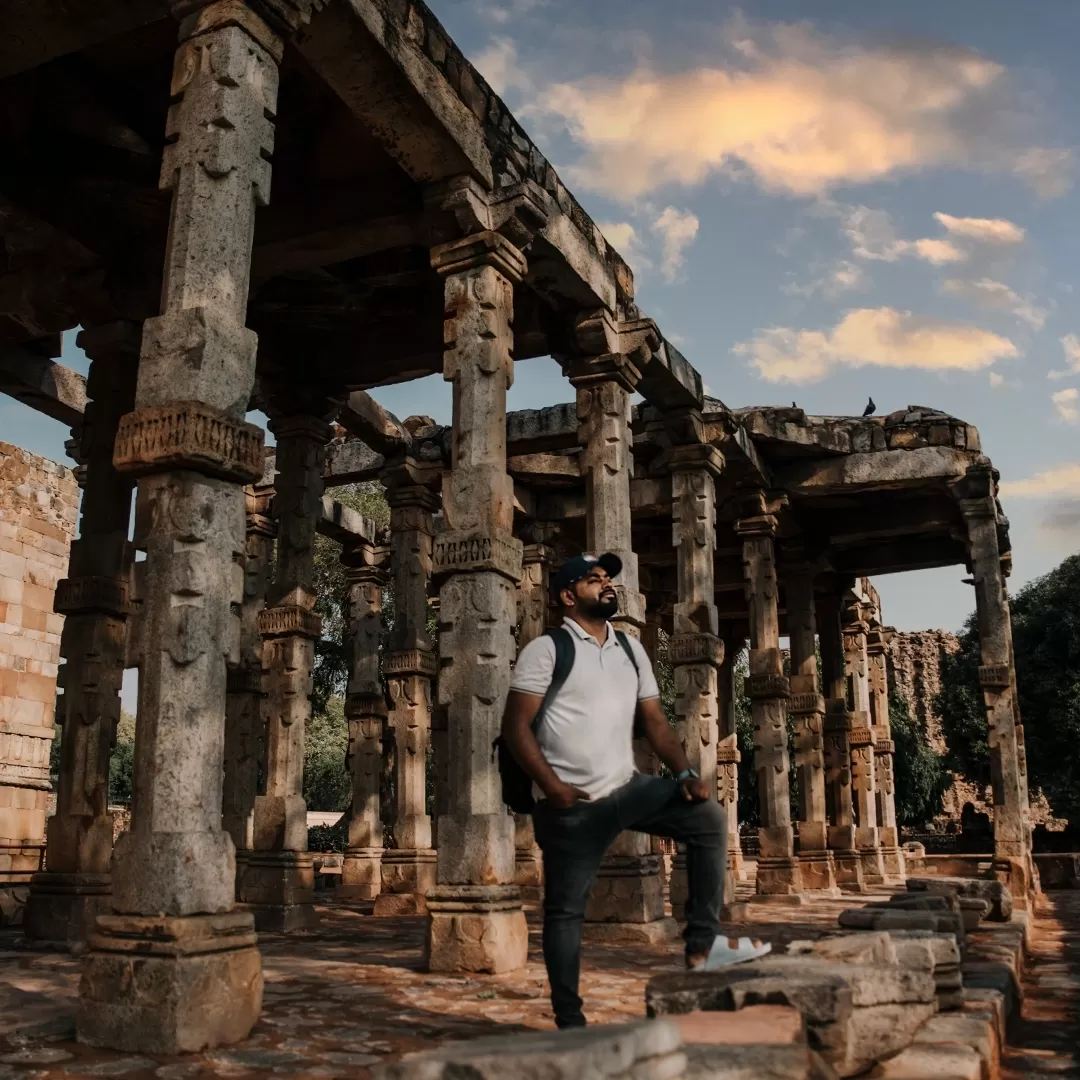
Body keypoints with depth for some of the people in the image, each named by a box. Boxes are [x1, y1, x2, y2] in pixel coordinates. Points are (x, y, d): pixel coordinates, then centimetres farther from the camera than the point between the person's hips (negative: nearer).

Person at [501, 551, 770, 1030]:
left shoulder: (630, 648, 10)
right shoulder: (546, 649, -8)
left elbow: (655, 721, 11)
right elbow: (516, 727, -11)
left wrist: (686, 774, -3)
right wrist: (551, 787, -21)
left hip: (628, 788, 6)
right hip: (572, 805, -5)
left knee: (708, 815, -5)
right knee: (565, 910, 3)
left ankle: (702, 944, 0)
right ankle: (569, 1021, 17)